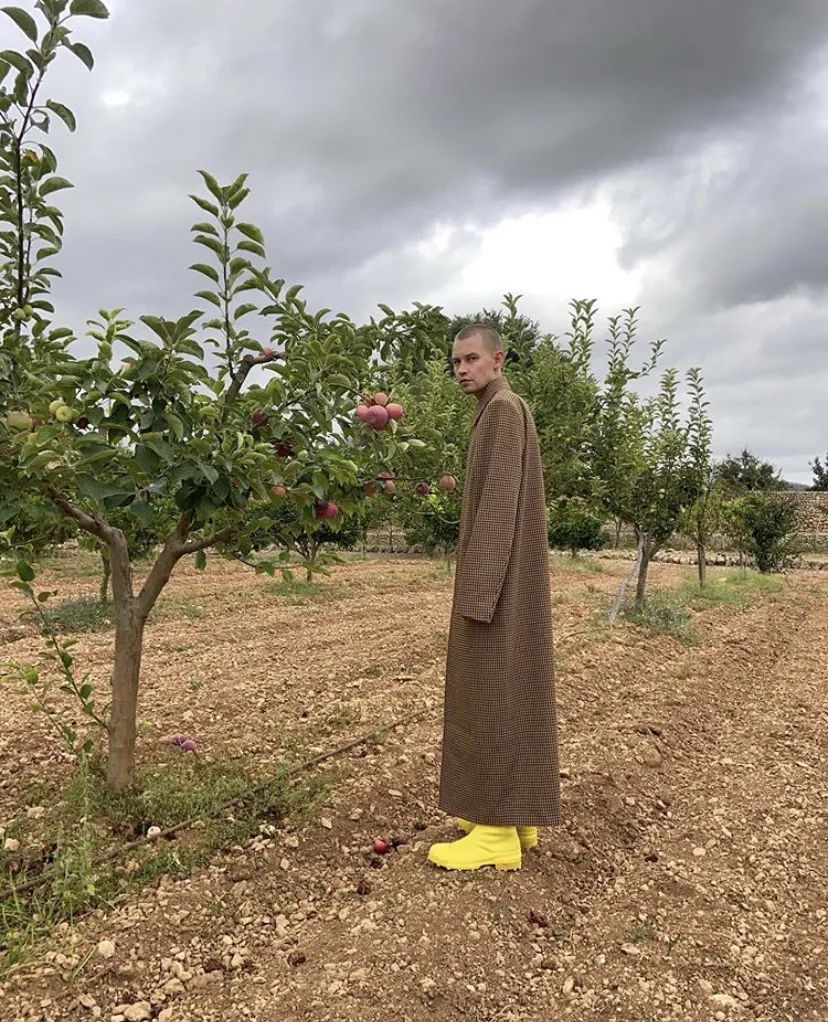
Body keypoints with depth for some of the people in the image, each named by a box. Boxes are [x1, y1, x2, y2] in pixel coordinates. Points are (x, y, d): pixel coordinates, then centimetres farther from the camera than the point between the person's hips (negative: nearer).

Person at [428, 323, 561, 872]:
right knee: (508, 691, 11)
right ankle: (513, 813, 20)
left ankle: (497, 832, 1)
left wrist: (477, 590, -24)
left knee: (492, 694, -7)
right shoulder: (506, 412, 20)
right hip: (510, 576, 11)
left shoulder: (503, 410, -12)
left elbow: (498, 504, -21)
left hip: (498, 576, -11)